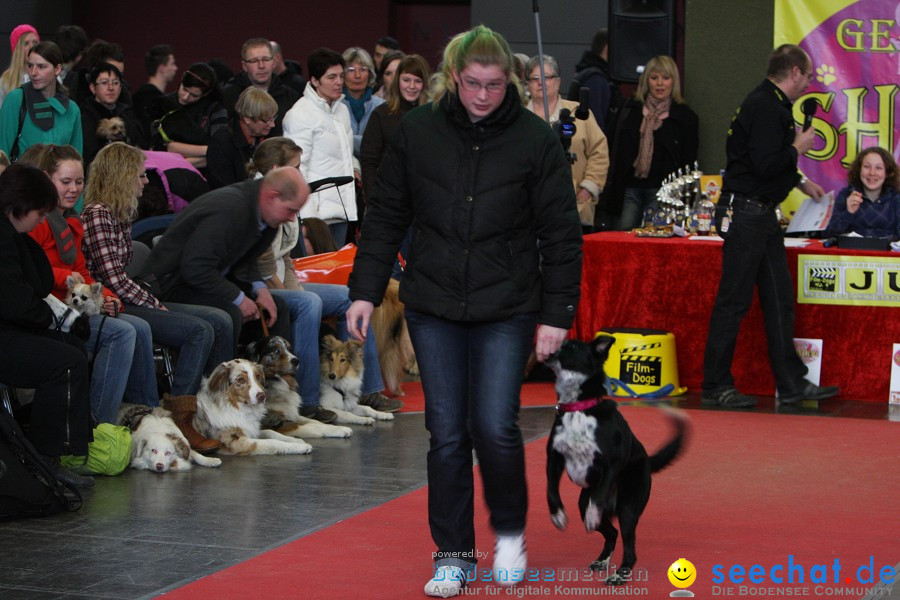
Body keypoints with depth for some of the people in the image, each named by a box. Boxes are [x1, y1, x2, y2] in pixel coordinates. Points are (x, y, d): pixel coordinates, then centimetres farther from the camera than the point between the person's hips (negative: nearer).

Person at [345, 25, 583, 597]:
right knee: (447, 434, 2)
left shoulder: (536, 138, -5)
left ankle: (510, 530, 18)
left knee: (495, 427, -9)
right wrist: (366, 290, 3)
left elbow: (562, 234, -1)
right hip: (434, 307, 2)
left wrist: (557, 314, -4)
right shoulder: (418, 131, 0)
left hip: (507, 311, -2)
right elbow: (386, 216, 8)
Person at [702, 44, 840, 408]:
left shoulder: (772, 105, 16)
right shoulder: (765, 108, -17)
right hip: (745, 213, -11)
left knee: (779, 300, 10)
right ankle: (715, 387, 2)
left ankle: (792, 384, 14)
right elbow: (765, 165, -25)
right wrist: (797, 148, -10)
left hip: (762, 215, 11)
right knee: (734, 302, -4)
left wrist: (800, 183, 31)